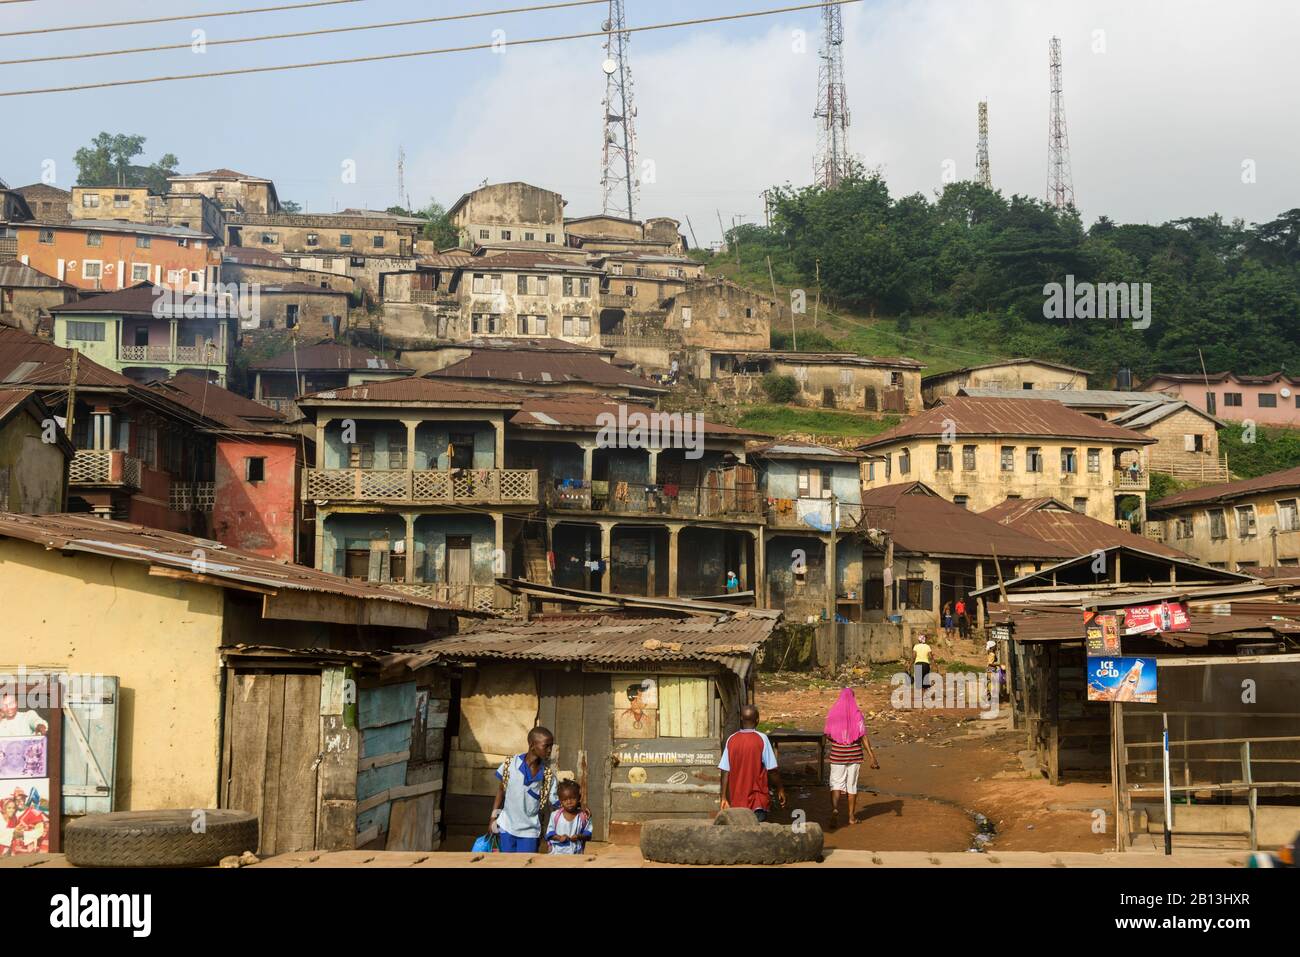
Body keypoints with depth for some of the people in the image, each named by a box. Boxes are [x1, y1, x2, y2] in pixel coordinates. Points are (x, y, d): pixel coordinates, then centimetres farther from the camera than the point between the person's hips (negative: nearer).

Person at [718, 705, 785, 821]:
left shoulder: (731, 740, 1)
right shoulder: (762, 739, -8)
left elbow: (725, 771, 0)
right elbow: (772, 770, -7)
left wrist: (724, 798, 5)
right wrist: (780, 789, 6)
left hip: (737, 801, 3)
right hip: (758, 802, -3)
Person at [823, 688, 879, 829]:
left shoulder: (832, 713, -4)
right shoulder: (857, 714, -7)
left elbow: (827, 734, 0)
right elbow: (864, 737, -10)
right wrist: (873, 757, -9)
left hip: (837, 755, 0)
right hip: (854, 754, 0)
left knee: (836, 783, 2)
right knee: (852, 784, 13)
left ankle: (834, 809, -24)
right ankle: (851, 816, 21)